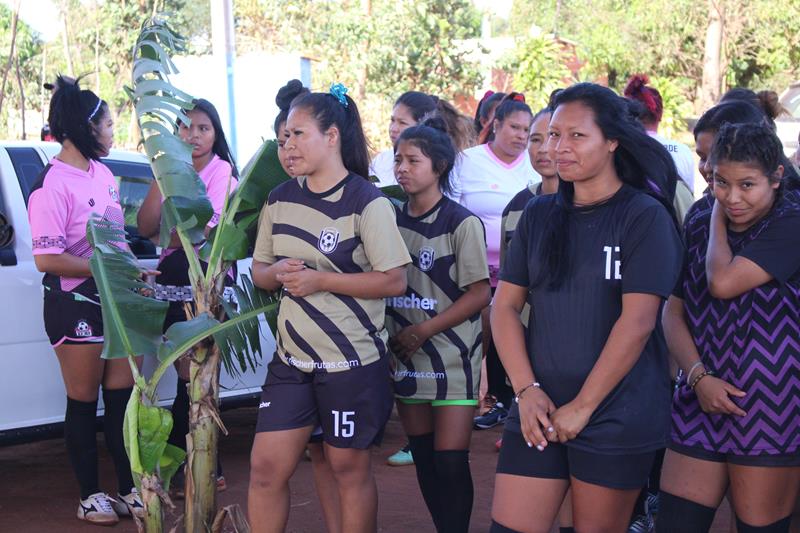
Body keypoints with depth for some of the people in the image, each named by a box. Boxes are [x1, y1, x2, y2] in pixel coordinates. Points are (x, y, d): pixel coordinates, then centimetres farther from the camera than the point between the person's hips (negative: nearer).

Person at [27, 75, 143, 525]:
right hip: (76, 304, -7)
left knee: (123, 398, 9)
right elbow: (47, 259, -22)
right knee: (84, 403, 5)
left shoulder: (103, 173, 9)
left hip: (117, 300, 7)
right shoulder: (53, 185, -16)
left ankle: (130, 490, 19)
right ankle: (90, 495, 17)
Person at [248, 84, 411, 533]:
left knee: (350, 468, 8)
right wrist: (277, 273, -9)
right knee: (266, 468, 2)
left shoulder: (367, 203, -12)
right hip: (292, 360, 6)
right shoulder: (280, 200, 7)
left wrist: (319, 280, -20)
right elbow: (260, 269, 15)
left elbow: (395, 281, -16)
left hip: (353, 364, -5)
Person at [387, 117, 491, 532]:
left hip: (453, 360, -5)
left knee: (450, 463, -6)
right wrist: (392, 336, -2)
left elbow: (479, 295, -11)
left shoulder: (462, 224, -8)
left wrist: (422, 332, -14)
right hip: (407, 361, 5)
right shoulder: (393, 220, 6)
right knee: (423, 459, 10)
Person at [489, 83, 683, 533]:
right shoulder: (539, 215, 8)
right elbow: (505, 306, 6)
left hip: (617, 416, -4)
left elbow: (637, 321, -13)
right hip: (540, 412, 4)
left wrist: (583, 405, -13)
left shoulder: (644, 215, -6)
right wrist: (527, 390, -7)